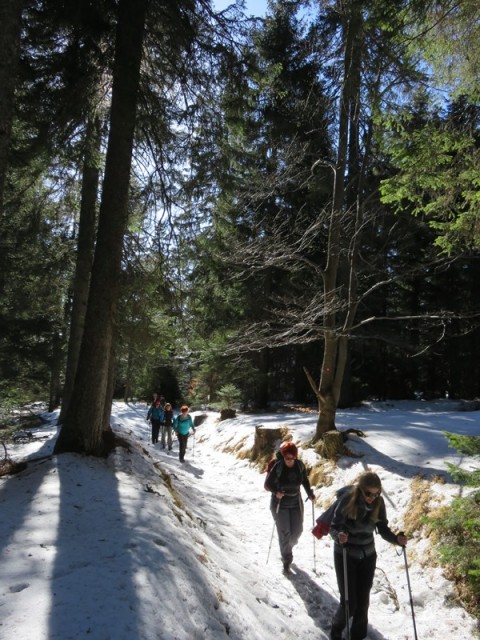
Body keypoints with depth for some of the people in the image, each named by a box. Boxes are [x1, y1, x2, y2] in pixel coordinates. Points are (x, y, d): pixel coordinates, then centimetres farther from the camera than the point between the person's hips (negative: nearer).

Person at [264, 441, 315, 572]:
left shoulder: (300, 465, -12)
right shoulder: (277, 467, -22)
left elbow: (305, 480, 6)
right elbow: (268, 484, -13)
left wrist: (310, 494, -5)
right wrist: (276, 492, -30)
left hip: (296, 503, 3)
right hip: (280, 505, -3)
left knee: (297, 531, 9)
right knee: (284, 533, 2)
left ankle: (287, 547, 42)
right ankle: (287, 559, 22)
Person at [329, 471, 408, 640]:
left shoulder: (378, 502, -12)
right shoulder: (348, 499, -24)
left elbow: (383, 529, -5)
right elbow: (334, 527, -19)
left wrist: (396, 538, -24)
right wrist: (338, 536, -41)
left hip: (368, 556, 4)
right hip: (345, 556, -3)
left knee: (363, 601, 10)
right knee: (349, 602, 0)